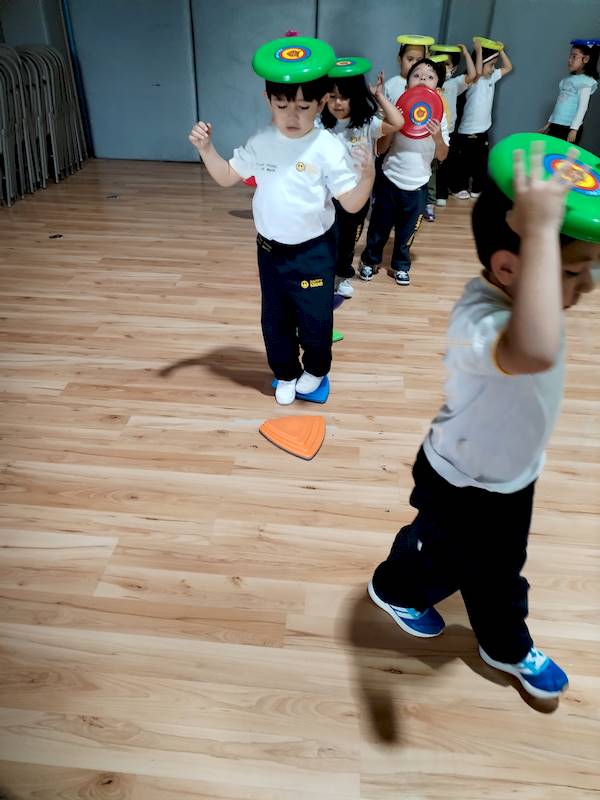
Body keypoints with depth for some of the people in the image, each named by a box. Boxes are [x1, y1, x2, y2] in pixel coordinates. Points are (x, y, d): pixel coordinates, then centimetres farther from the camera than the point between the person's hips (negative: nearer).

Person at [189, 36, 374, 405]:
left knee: (314, 319, 8)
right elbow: (226, 176, 9)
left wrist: (368, 175, -35)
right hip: (269, 249, 4)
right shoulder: (261, 143, -3)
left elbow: (352, 204, -16)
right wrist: (206, 148, -6)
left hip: (313, 251, -4)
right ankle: (286, 373, 40)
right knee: (274, 319, 16)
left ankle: (315, 369, 39)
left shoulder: (328, 149, -16)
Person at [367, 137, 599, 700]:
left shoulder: (513, 292, -15)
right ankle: (395, 590, 61)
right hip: (461, 486, -8)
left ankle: (507, 649, 61)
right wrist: (541, 228, -61)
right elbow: (534, 352, -66)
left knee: (501, 568, 31)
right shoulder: (481, 323, -44)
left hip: (512, 476, 8)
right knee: (443, 560, 25)